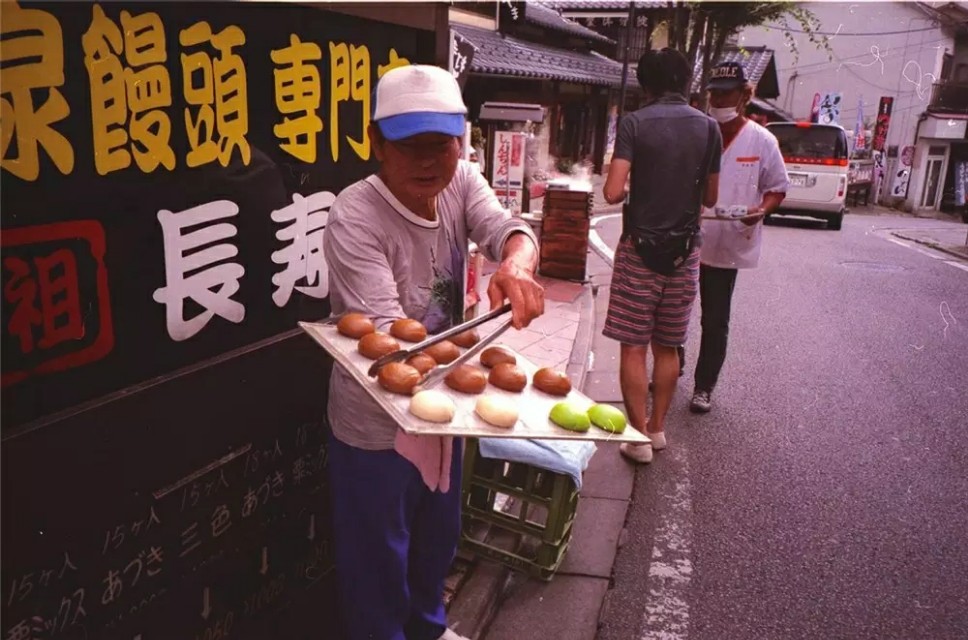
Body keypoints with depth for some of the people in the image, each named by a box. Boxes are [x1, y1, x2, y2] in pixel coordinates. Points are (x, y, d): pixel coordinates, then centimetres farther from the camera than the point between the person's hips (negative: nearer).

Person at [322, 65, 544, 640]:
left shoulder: (460, 182, -5)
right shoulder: (354, 217, -25)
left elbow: (506, 228, -21)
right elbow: (387, 331, -33)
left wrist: (516, 264, -46)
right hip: (378, 420, -7)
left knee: (438, 537, 28)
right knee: (378, 558, 12)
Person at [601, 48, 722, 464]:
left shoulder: (635, 123, -8)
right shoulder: (707, 127, 3)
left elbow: (613, 192, -15)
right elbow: (710, 197, 9)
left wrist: (634, 192, 7)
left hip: (641, 247, -4)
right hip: (685, 250, 4)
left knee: (634, 348, 4)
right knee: (667, 348, 15)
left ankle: (639, 437, 7)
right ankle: (657, 428, 26)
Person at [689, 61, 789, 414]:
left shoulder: (762, 141, -4)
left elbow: (777, 188, 3)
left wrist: (761, 210, -16)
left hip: (728, 245, -2)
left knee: (715, 321, 7)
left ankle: (704, 386, 21)